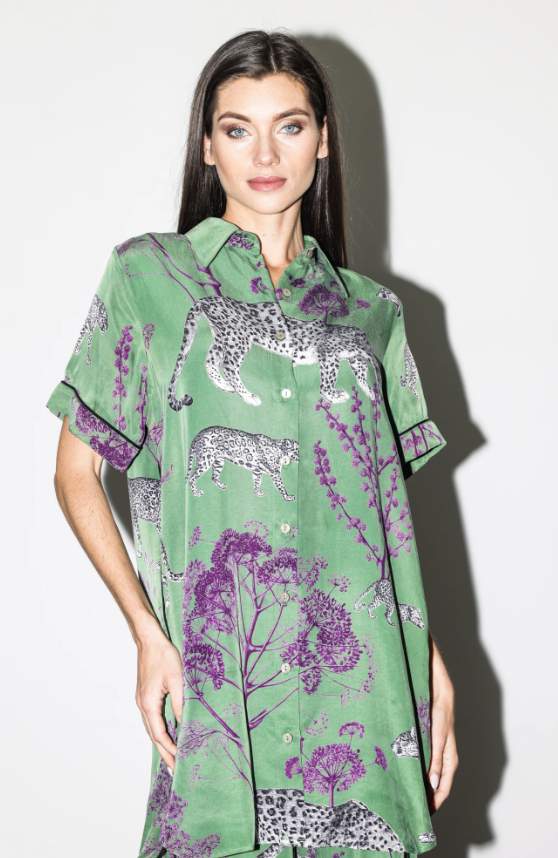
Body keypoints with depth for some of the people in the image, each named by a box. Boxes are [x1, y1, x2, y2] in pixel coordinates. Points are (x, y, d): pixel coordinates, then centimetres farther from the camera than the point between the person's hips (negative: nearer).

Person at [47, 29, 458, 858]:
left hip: (360, 668, 3)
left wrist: (432, 663, 5)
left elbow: (389, 506, 14)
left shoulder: (369, 311, 13)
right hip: (217, 667, -2)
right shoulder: (149, 275, 4)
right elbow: (77, 472, 3)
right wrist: (147, 631, -8)